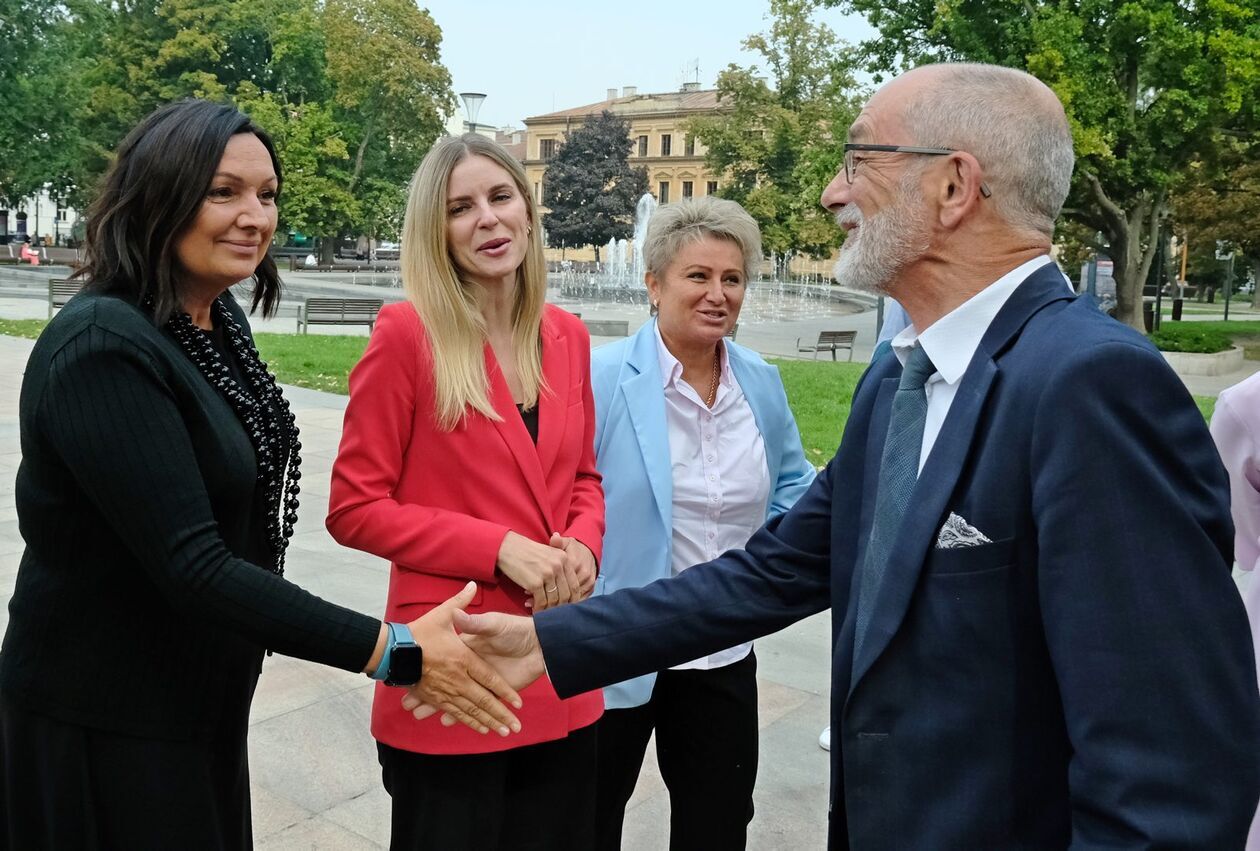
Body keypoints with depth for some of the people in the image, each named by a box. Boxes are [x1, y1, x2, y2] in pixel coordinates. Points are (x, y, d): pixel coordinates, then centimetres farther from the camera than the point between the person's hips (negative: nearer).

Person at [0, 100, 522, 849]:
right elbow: (190, 566, -29)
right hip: (106, 722, -8)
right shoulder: (103, 347, -24)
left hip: (200, 699, 8)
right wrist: (392, 652, -31)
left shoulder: (220, 324, 2)